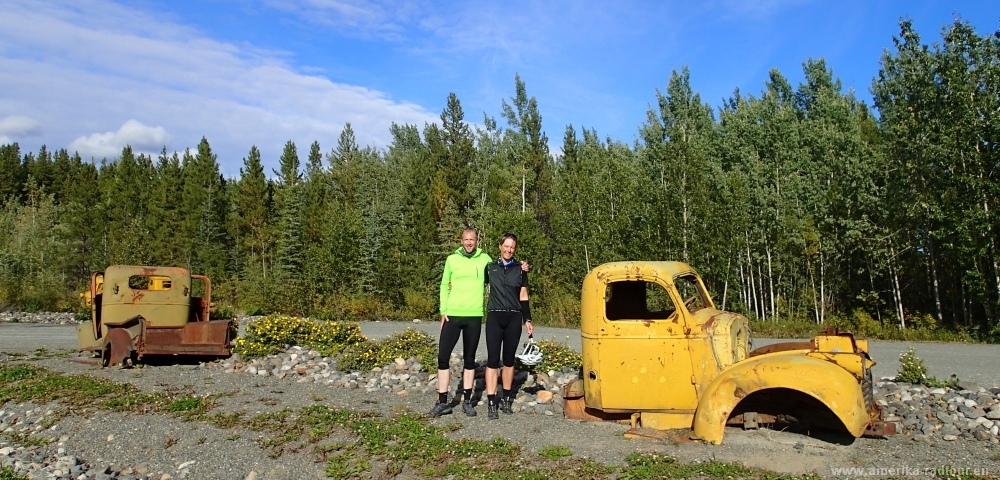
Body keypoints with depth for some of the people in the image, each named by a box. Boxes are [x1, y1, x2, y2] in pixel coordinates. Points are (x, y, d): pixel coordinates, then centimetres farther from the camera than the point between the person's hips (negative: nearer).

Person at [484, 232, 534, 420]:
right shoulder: (490, 267, 6)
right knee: (493, 359, -5)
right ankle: (491, 403, -4)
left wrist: (527, 320, 3)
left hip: (513, 318, 1)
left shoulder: (520, 270, 7)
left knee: (509, 359, 9)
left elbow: (523, 297, 8)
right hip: (494, 317, -1)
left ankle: (506, 399, 19)